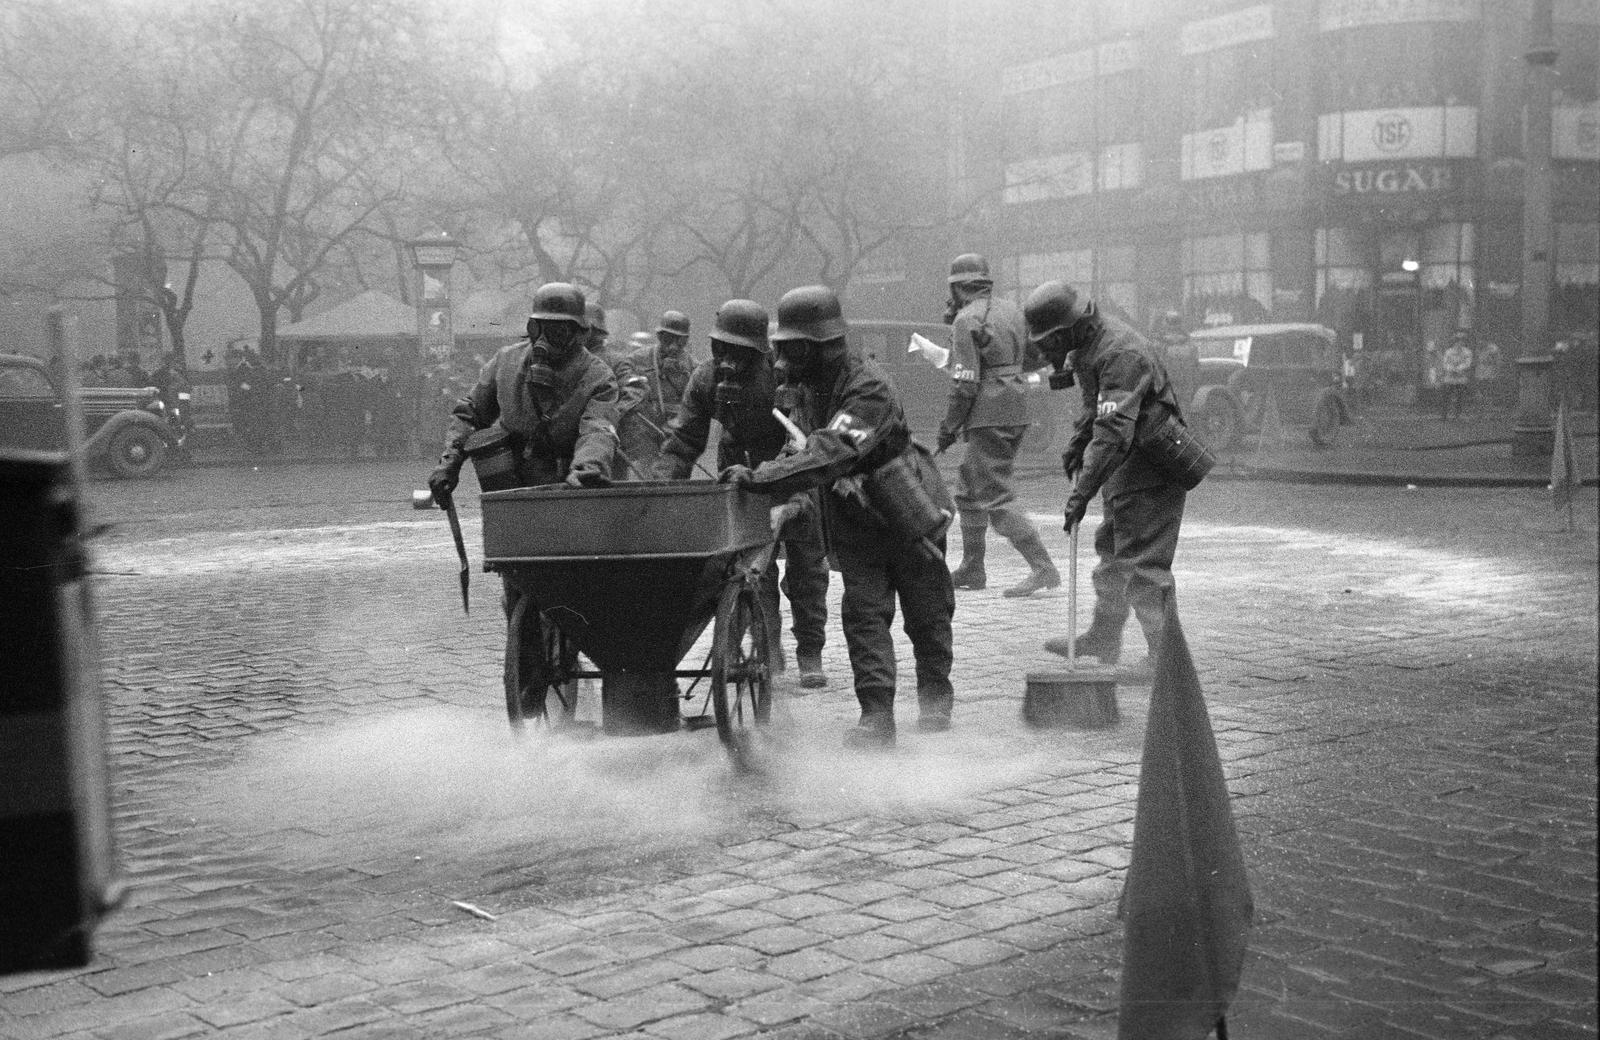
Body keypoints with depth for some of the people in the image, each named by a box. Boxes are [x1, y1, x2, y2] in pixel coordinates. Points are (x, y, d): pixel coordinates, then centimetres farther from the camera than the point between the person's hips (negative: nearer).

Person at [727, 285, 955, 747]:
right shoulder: (814, 385, -1)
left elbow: (830, 454, -40)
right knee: (863, 613, -5)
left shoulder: (869, 388, -28)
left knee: (927, 614, 9)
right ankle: (876, 716, -6)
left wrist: (761, 477, -45)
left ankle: (935, 703, 26)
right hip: (856, 520, 6)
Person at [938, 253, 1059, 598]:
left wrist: (948, 426, -7)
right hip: (1018, 412, 9)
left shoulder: (966, 320, -11)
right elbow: (1038, 354, 17)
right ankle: (972, 569, 24)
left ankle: (1043, 569, -13)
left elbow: (965, 383, -16)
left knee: (996, 498, -7)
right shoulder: (1012, 310, 11)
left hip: (988, 418, -9)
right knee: (968, 490, 19)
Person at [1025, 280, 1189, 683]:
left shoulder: (1120, 354, -27)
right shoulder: (1086, 345, 6)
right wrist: (1077, 444, 11)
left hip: (1148, 472, -11)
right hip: (1126, 471, 11)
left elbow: (1114, 432, -34)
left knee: (1143, 563, -9)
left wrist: (1083, 491, -36)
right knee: (1111, 551, 19)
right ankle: (1102, 642, 31)